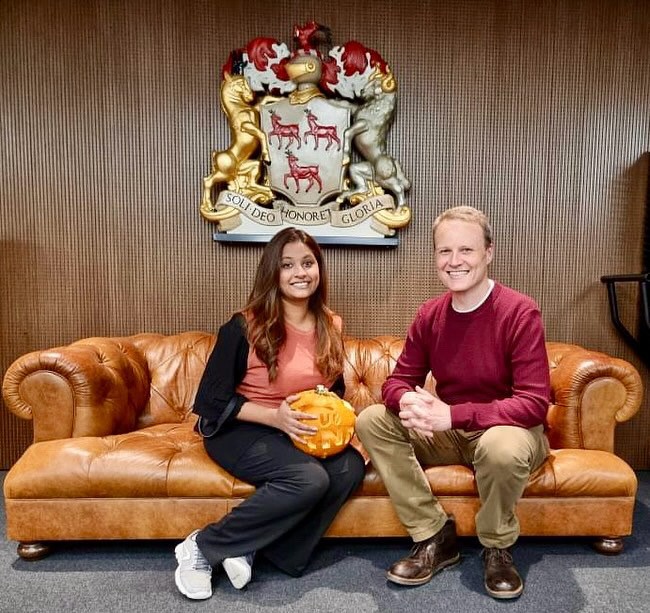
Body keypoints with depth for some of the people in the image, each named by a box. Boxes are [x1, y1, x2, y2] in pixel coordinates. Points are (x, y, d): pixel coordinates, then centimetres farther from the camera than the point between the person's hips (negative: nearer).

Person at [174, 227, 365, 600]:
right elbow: (211, 401, -11)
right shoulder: (246, 327, -14)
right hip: (239, 429, -5)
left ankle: (248, 550, -12)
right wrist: (275, 417, -23)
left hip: (302, 432, 6)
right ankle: (203, 548, -11)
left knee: (351, 467, -22)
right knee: (309, 479, -29)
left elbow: (335, 390, 16)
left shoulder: (330, 326, 2)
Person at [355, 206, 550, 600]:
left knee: (502, 447, -39)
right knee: (372, 421, -13)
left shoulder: (520, 312, -19)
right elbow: (399, 379, 0)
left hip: (510, 431, -4)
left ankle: (497, 549, -5)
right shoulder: (430, 314, -3)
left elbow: (534, 403, -24)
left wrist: (453, 415, -34)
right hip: (450, 432, 5)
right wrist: (407, 402, -27)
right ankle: (436, 537, -5)